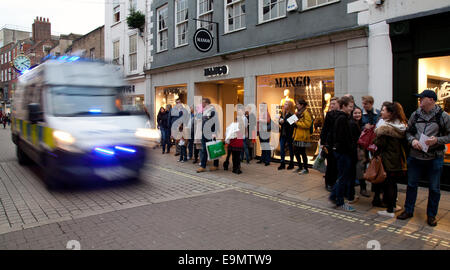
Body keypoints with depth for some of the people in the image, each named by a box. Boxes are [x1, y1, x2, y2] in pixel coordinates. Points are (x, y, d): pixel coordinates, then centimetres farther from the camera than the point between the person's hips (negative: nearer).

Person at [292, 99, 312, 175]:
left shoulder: (306, 113, -11)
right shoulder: (299, 112, 18)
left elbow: (307, 124, -20)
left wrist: (297, 123, -18)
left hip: (302, 137, -9)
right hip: (297, 136, 9)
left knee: (303, 153, -3)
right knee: (296, 152, 12)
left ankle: (305, 169, 7)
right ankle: (300, 167, 25)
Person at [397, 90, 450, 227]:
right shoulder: (415, 115, 4)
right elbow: (408, 131, 11)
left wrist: (437, 140, -20)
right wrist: (412, 140, -8)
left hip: (435, 158, -3)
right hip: (415, 156, 3)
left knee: (434, 188, 9)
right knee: (411, 184, 12)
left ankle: (431, 215, 25)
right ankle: (408, 210, 28)